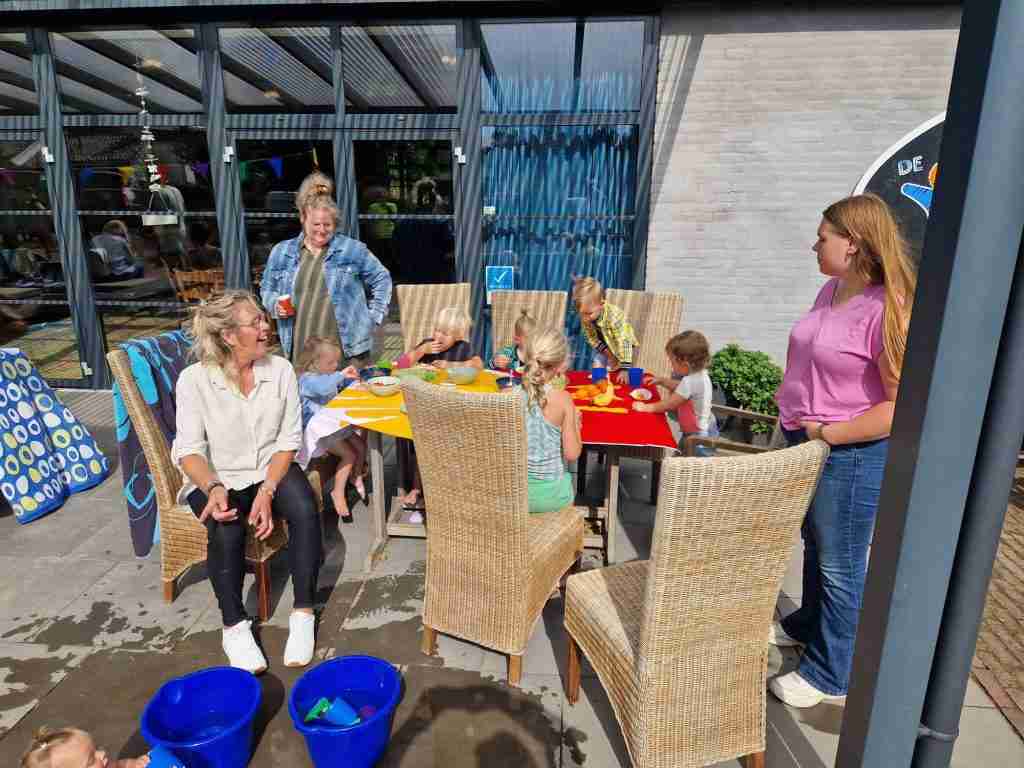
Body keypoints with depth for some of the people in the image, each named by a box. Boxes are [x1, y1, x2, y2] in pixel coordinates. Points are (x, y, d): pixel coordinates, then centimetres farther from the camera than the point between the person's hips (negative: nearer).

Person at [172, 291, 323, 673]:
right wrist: (214, 488, -34)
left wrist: (266, 491, -20)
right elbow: (190, 451, -14)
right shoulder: (194, 380, -14)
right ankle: (234, 626, -9)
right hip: (216, 479, -1)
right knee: (227, 529, -31)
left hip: (271, 470, 2)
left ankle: (303, 614, -12)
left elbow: (288, 441, -7)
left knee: (305, 511, -27)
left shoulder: (280, 369, -9)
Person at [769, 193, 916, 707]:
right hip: (805, 442, 8)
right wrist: (795, 417, 9)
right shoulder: (831, 290, 4)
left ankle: (828, 674, 27)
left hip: (849, 454, -8)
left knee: (839, 565, 8)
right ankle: (808, 624, 48)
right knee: (815, 546, 25)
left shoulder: (887, 310, -21)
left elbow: (903, 406, -23)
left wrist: (829, 434, -21)